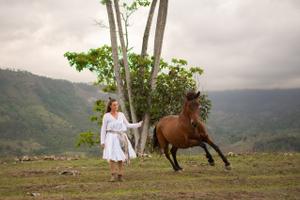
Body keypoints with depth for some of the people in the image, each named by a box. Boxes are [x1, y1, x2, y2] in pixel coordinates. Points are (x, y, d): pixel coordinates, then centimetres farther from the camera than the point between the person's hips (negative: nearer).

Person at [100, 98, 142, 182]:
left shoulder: (121, 114, 11)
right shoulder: (106, 116, 1)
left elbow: (127, 125, 15)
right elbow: (103, 129, 1)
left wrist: (139, 124, 5)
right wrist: (102, 141, -3)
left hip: (121, 138, 4)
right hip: (111, 138, -3)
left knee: (121, 157, 1)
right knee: (112, 156, -14)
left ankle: (120, 175, 8)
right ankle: (113, 175, -8)